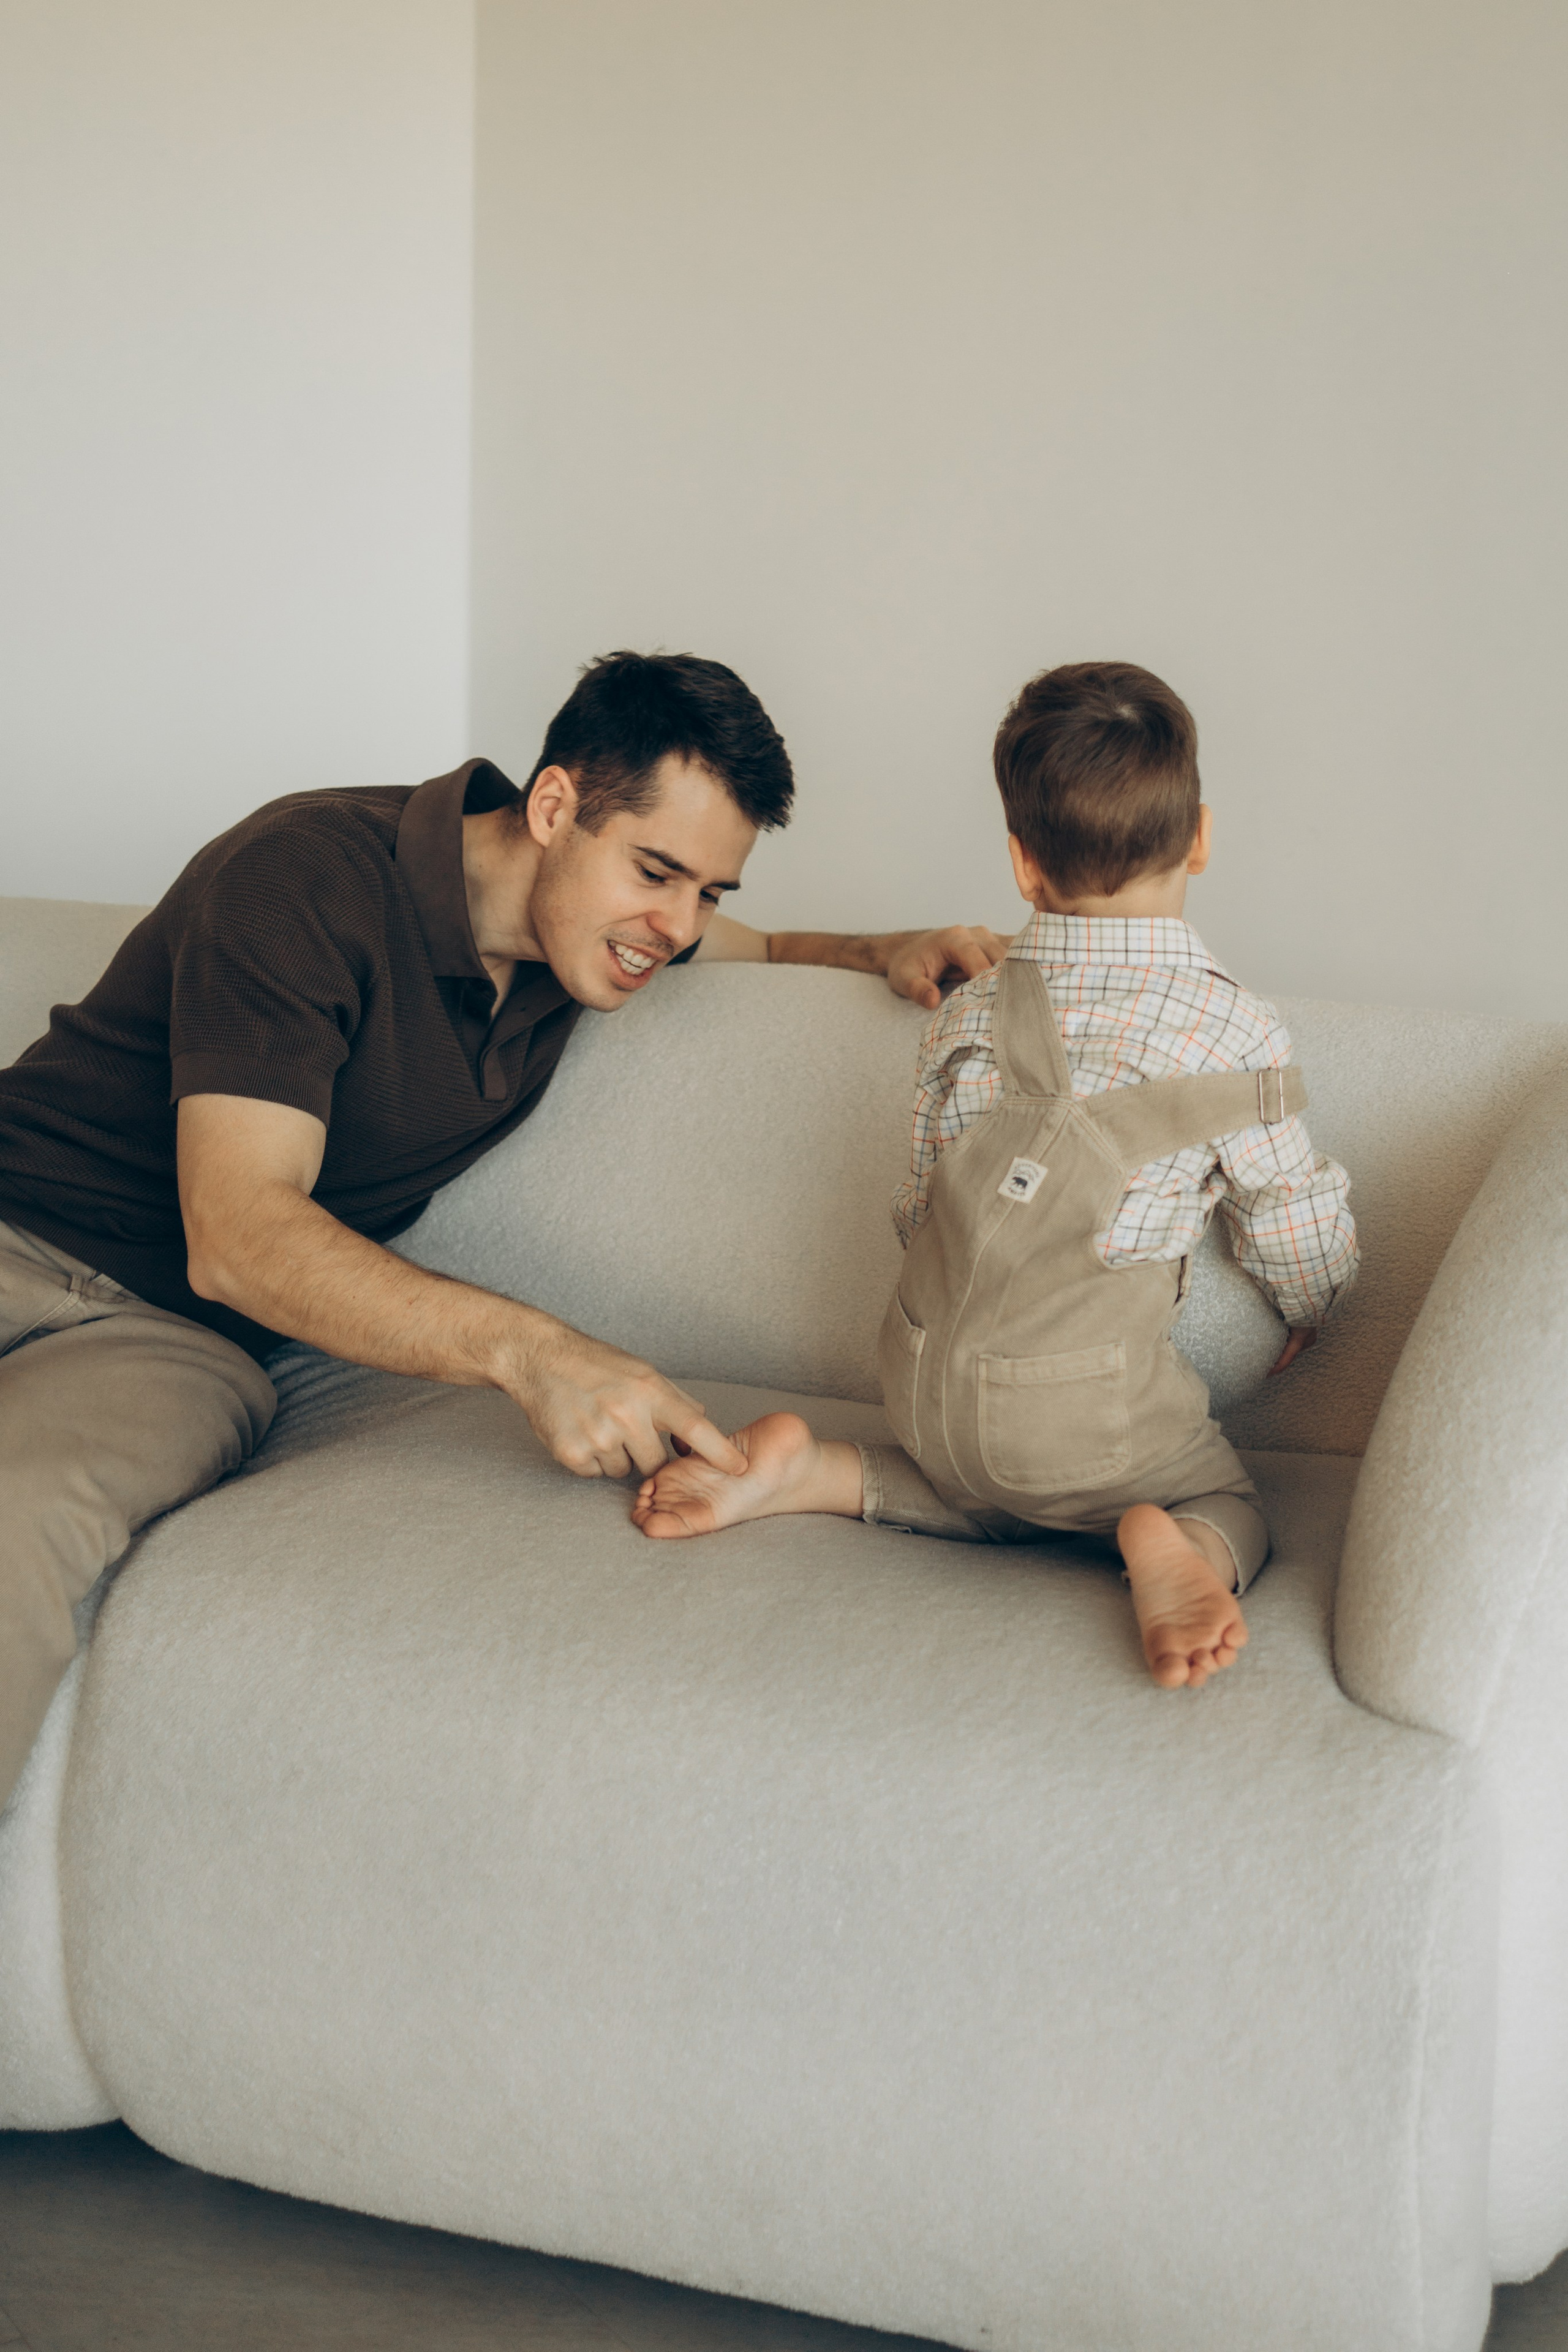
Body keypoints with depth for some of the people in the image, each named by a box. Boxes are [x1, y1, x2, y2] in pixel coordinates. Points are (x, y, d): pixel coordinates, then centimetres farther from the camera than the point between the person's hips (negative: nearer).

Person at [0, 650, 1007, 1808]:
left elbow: (755, 947, 31)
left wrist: (881, 952, 8)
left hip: (171, 1337, 4)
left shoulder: (590, 919, 6)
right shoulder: (305, 875, -16)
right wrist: (526, 1349, -35)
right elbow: (236, 1236, -23)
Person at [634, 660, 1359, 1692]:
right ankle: (1166, 1550, -16)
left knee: (1004, 1495, 30)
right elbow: (1299, 1223, 2)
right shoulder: (1235, 1028, -8)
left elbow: (921, 1203, 11)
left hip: (933, 1387, 4)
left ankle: (807, 1470, 8)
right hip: (1089, 1403, -4)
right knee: (1231, 1510, 18)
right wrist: (1311, 1313, 24)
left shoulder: (966, 1018, 3)